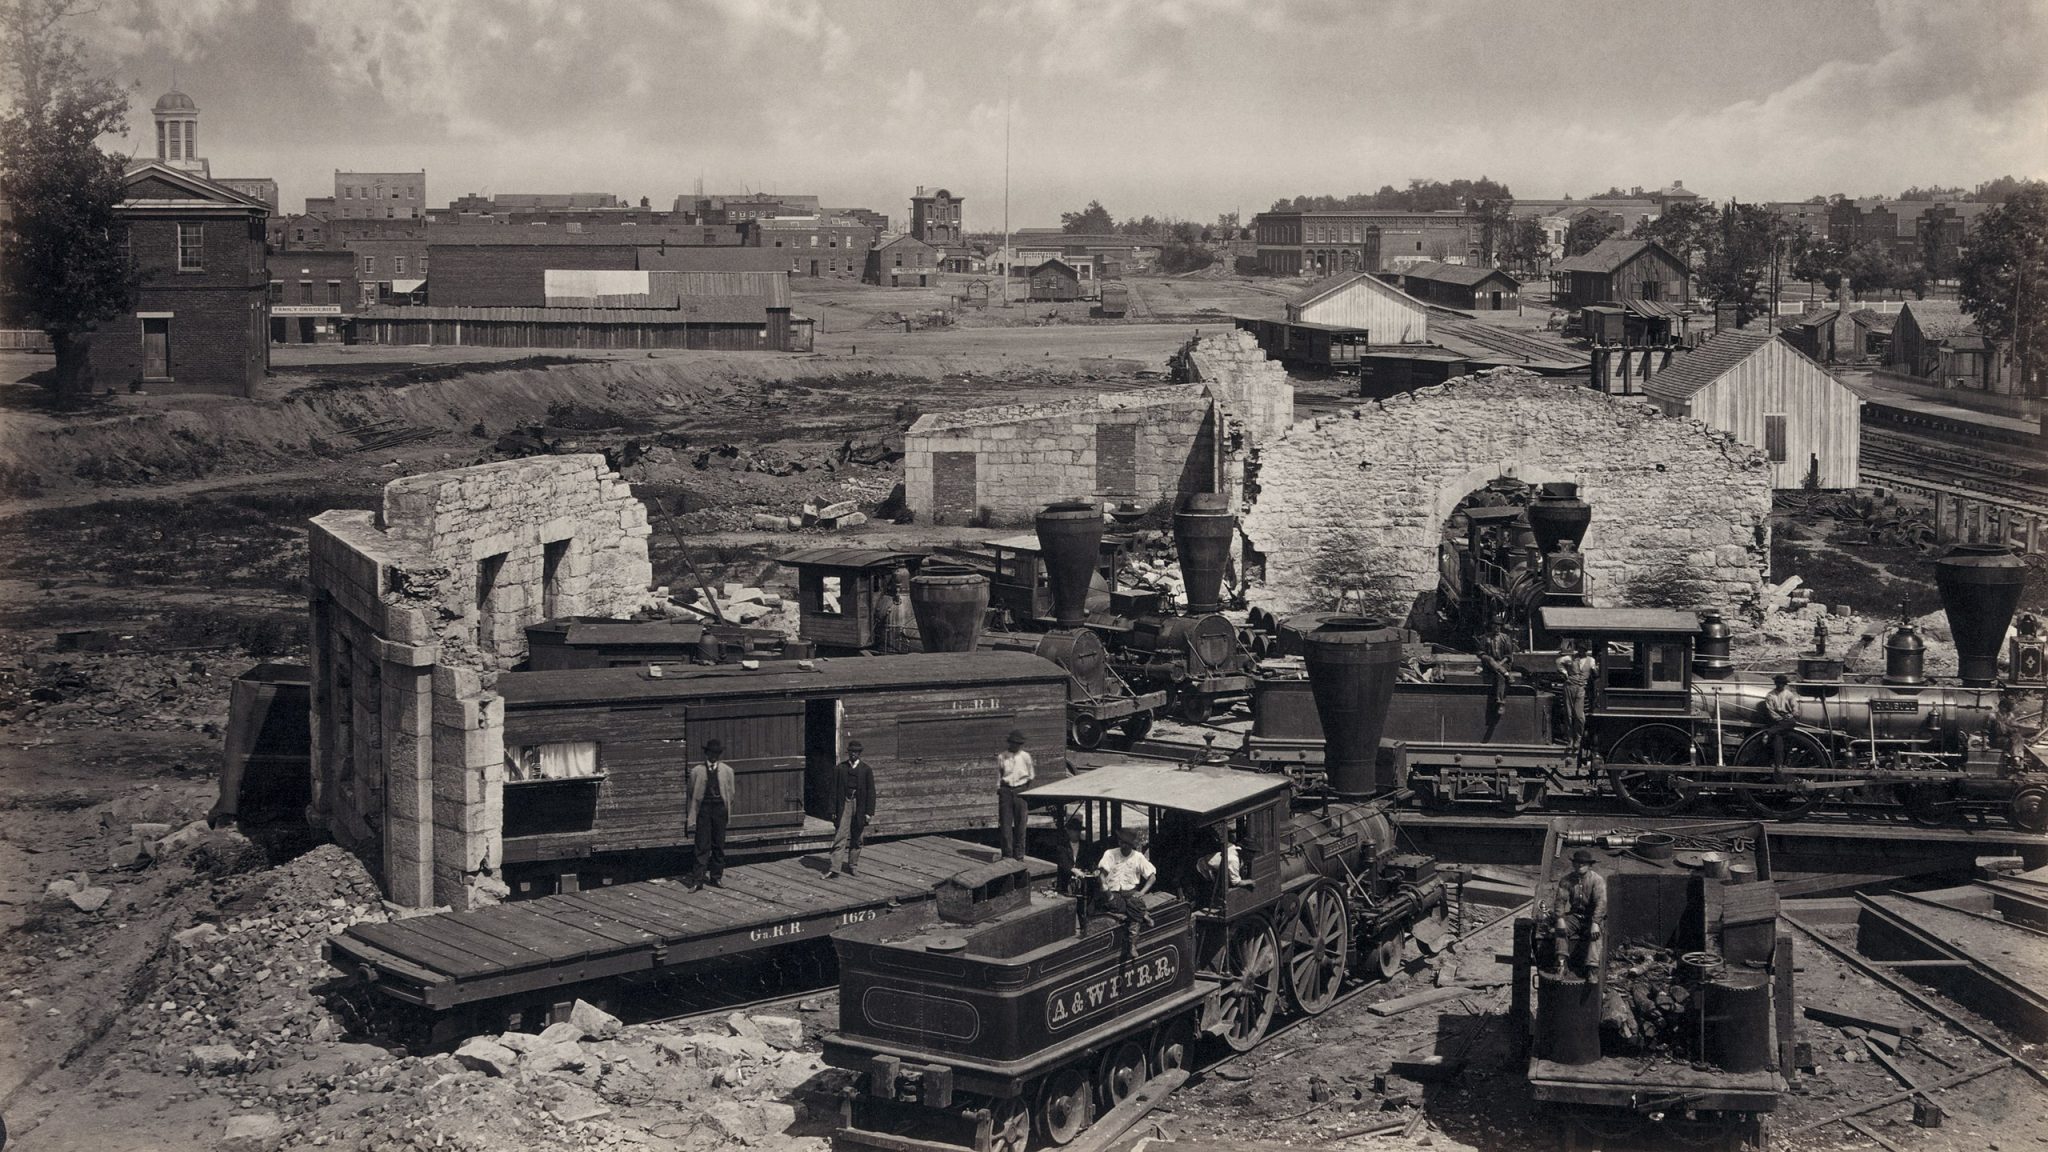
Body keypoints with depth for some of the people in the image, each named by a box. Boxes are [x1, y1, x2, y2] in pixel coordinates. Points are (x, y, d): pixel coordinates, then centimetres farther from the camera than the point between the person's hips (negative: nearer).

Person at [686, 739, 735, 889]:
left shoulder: (727, 771, 6)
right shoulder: (697, 771, 2)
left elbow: (730, 792, 11)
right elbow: (691, 794, 5)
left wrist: (728, 809, 6)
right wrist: (688, 815, 5)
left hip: (720, 809, 2)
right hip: (703, 808, -2)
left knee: (719, 844, 6)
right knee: (703, 844, -4)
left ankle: (716, 877, 15)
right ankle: (699, 878, -2)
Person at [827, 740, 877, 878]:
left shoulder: (866, 770, 1)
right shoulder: (839, 768, 3)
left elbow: (870, 792, 1)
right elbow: (834, 789, 5)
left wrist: (869, 811, -5)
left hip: (860, 806, 1)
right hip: (844, 804, -1)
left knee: (856, 838, 10)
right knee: (840, 836, -8)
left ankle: (853, 865, 23)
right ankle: (834, 868, -10)